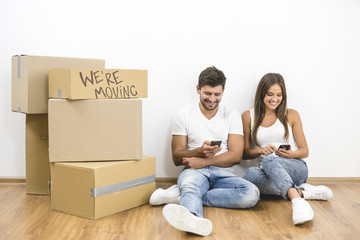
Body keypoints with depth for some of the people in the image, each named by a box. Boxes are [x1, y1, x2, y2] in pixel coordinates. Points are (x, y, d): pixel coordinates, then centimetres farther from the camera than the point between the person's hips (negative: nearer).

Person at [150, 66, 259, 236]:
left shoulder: (232, 115, 10)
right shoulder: (184, 115, 8)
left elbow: (236, 156, 1)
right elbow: (176, 158, 5)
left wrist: (203, 161, -12)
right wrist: (199, 152, -16)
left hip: (223, 173, 2)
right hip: (194, 171, -1)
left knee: (251, 193, -30)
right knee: (191, 184, -38)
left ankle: (181, 195, -30)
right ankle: (191, 218, -72)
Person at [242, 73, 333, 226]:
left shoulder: (291, 115, 11)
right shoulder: (248, 117, 12)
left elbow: (305, 151, 11)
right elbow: (245, 153, 10)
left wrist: (292, 154, -13)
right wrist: (260, 150, -12)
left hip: (296, 168, -1)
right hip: (268, 172, 2)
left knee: (269, 160, -36)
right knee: (250, 174, -35)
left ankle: (296, 199, -56)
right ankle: (301, 192, -32)